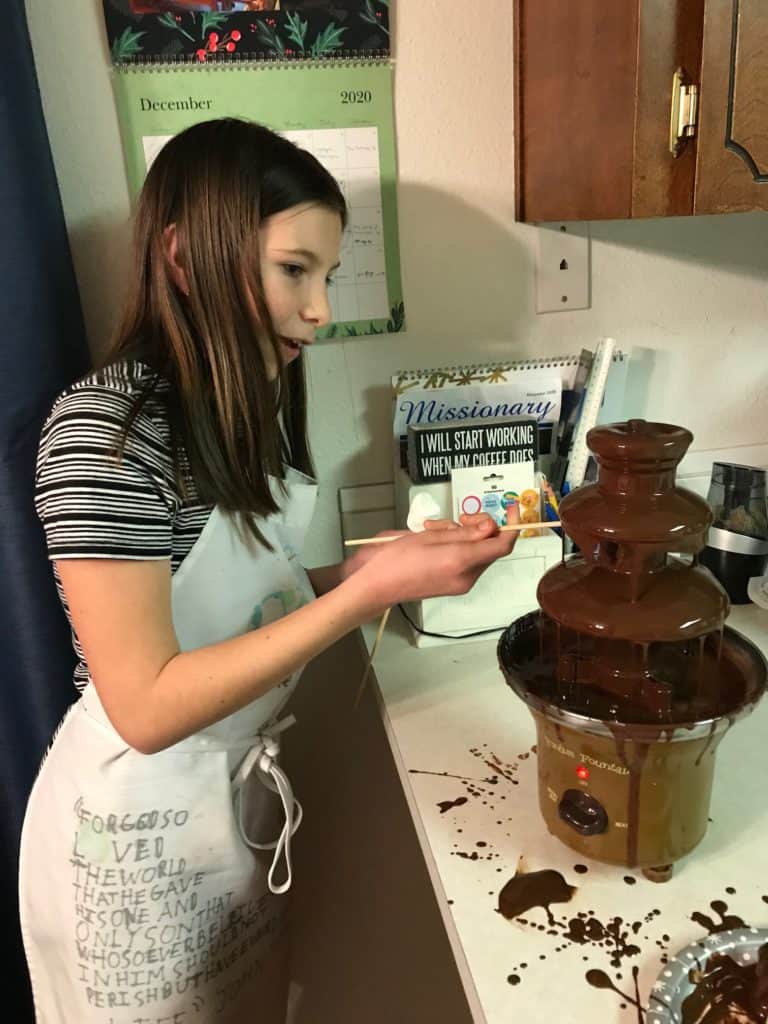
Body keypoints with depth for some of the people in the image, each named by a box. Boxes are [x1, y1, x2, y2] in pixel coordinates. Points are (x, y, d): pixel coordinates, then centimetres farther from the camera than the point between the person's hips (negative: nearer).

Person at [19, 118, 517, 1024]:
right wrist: (368, 593, -29)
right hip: (139, 826, -6)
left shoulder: (243, 410, 0)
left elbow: (230, 598, 3)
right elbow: (147, 706, -26)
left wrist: (363, 565, -8)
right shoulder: (105, 427, -24)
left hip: (242, 794, 7)